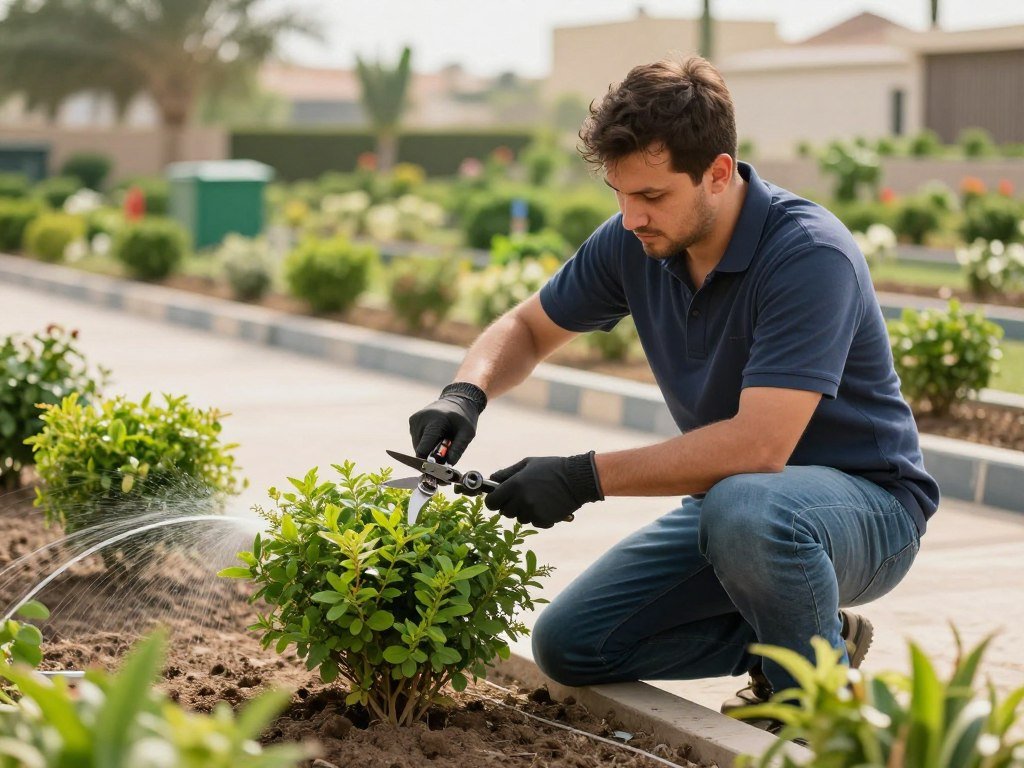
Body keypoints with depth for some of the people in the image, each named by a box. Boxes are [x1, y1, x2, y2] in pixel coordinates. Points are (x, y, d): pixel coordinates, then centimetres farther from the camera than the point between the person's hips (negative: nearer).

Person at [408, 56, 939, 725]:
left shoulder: (809, 255, -27)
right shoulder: (635, 242, -6)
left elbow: (760, 445, -35)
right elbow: (528, 329, 10)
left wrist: (585, 478, -32)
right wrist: (467, 393, -13)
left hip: (865, 501, -7)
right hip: (730, 498, 7)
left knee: (743, 510, -41)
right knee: (570, 645, -4)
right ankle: (796, 637, 11)